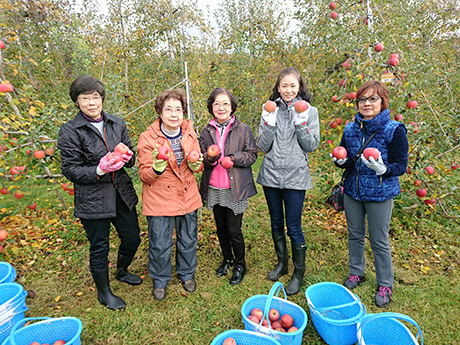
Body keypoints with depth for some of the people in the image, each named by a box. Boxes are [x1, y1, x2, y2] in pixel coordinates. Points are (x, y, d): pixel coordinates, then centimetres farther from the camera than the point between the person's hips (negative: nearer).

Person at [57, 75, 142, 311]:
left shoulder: (117, 124, 4)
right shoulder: (70, 131, -8)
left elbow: (131, 157, 11)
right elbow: (71, 170, -9)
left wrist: (127, 157, -13)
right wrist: (99, 170, -25)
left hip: (122, 194, 5)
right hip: (92, 199, -4)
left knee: (132, 238, 15)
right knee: (99, 248, 10)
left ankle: (122, 271, 48)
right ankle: (104, 292, 35)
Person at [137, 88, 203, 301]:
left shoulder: (189, 133, -2)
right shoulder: (148, 138, -13)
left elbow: (197, 165, 10)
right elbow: (145, 175, -12)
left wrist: (196, 165, -15)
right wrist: (157, 168, -34)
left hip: (187, 195, 4)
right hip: (159, 199, -3)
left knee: (188, 239, 18)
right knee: (160, 245, 7)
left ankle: (187, 273, 44)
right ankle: (160, 280, 35)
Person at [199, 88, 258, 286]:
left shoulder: (243, 129, -4)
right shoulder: (207, 132, 6)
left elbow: (252, 155, -3)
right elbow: (201, 159, 7)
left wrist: (234, 158, -20)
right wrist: (209, 158, -16)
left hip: (235, 189, -4)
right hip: (214, 189, 4)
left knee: (234, 230, 2)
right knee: (221, 227, 17)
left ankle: (240, 265, 26)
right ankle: (227, 259, 41)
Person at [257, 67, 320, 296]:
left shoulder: (309, 111, 1)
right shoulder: (270, 110, 4)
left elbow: (312, 146, -4)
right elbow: (263, 146, 0)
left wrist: (301, 122, -16)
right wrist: (270, 122, -14)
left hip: (296, 177, -2)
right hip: (271, 175, 3)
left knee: (294, 227, 1)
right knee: (276, 223, 15)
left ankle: (299, 272, 21)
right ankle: (282, 262, 36)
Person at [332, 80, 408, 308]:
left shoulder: (394, 131, -11)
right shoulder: (350, 129, 2)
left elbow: (401, 166, -11)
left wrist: (382, 169, -31)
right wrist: (341, 161, -11)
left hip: (380, 194, -4)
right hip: (352, 191, 4)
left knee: (379, 241, 7)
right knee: (355, 235, 17)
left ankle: (385, 285, 29)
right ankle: (356, 273, 39)